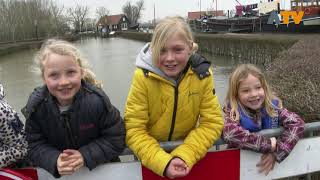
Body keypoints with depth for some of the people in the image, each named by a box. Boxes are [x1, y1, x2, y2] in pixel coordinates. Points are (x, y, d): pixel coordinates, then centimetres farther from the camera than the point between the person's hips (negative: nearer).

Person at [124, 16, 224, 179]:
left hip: (187, 151, 1)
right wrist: (163, 163, -29)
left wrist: (185, 156, -23)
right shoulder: (143, 77, -19)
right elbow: (134, 129, -17)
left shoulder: (203, 74, -13)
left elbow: (212, 122, -11)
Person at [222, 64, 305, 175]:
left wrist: (276, 152, -22)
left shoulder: (273, 105, -4)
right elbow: (231, 135, -32)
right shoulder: (232, 111, -14)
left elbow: (297, 123, -13)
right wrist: (269, 145, -25)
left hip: (269, 166, 4)